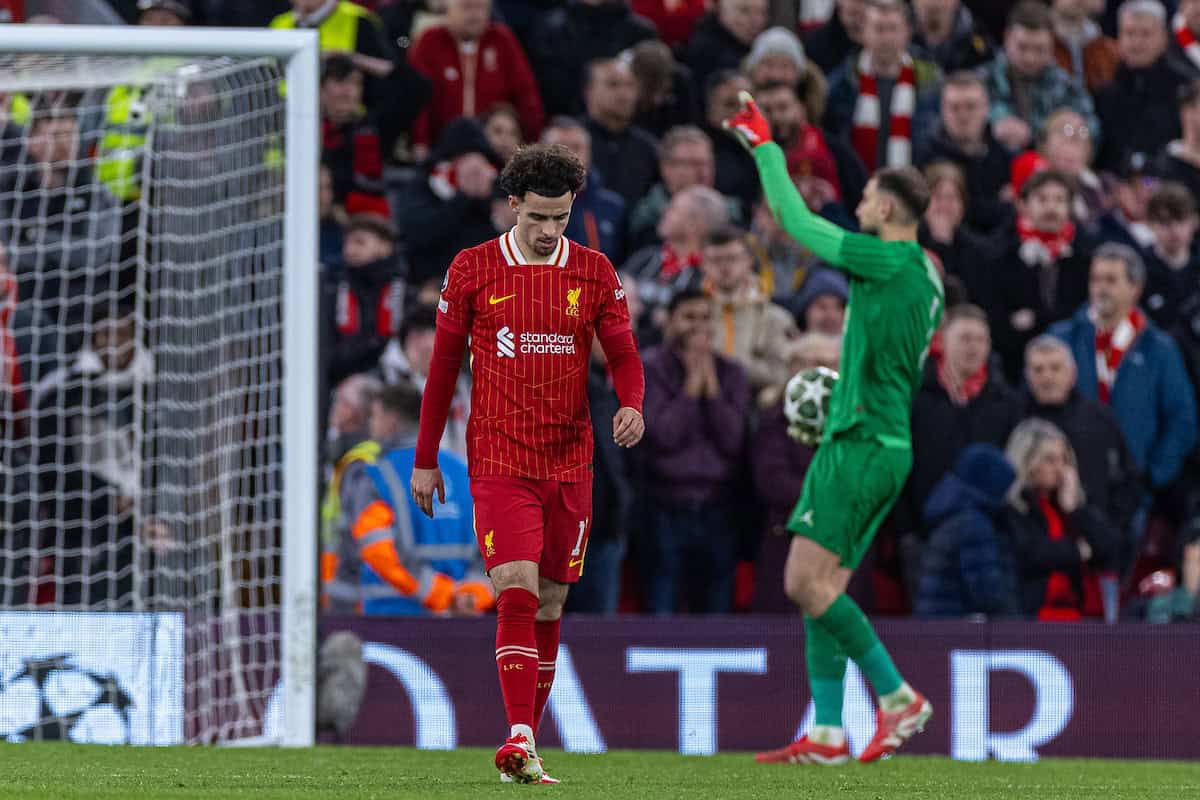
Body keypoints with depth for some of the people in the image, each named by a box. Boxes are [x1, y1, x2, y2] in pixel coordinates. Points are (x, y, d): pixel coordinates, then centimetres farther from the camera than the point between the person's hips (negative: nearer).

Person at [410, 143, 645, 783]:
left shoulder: (594, 272, 5)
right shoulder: (472, 269, 1)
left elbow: (622, 352, 4)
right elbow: (444, 365, 7)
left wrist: (631, 404, -19)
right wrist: (425, 460, 8)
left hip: (569, 462, 3)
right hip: (499, 460, -3)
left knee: (550, 603, 7)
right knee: (517, 591, -17)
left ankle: (526, 742, 17)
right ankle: (520, 742, -24)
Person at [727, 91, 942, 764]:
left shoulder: (891, 262, -12)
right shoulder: (925, 275, 15)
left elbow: (799, 222, -8)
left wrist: (765, 146, 2)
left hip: (862, 445, -9)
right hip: (886, 444, 9)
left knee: (807, 582, -11)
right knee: (823, 589, 7)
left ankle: (897, 696, -8)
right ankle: (827, 734, 4)